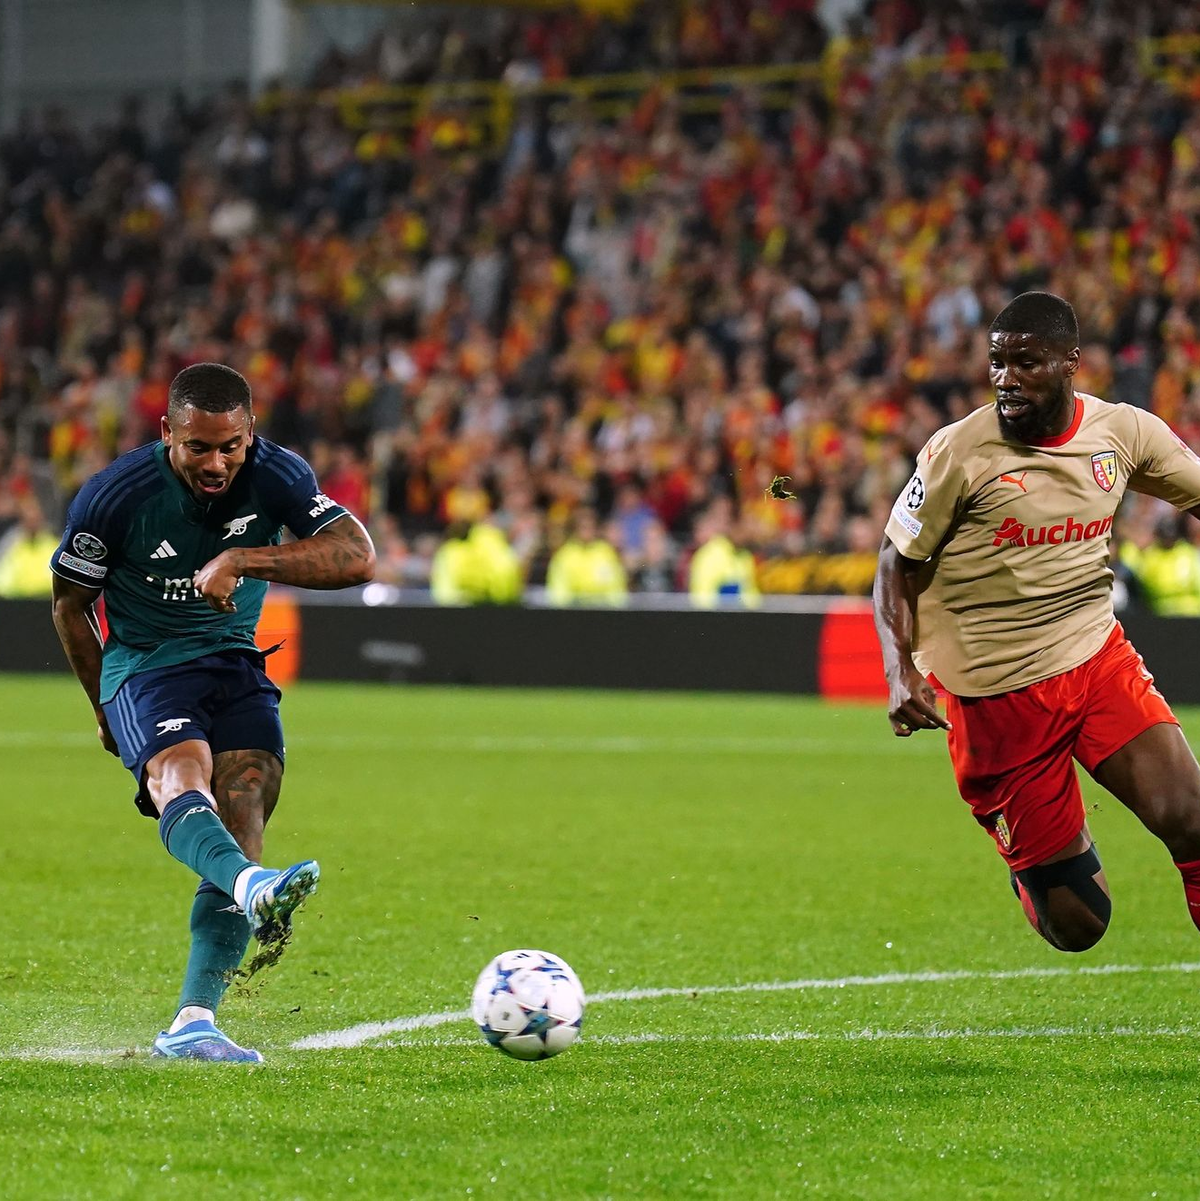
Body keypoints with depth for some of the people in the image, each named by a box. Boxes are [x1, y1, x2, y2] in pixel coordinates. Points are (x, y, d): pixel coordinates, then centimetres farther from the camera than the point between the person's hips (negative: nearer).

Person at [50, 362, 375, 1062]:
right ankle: (254, 889, -69)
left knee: (247, 793, -21)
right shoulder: (117, 494, -13)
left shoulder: (275, 475, -8)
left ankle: (194, 1023, -23)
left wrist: (241, 560, -29)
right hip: (143, 669, -3)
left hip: (236, 665, 3)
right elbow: (71, 603, 3)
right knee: (181, 771, -35)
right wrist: (107, 710, 9)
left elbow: (357, 557, -21)